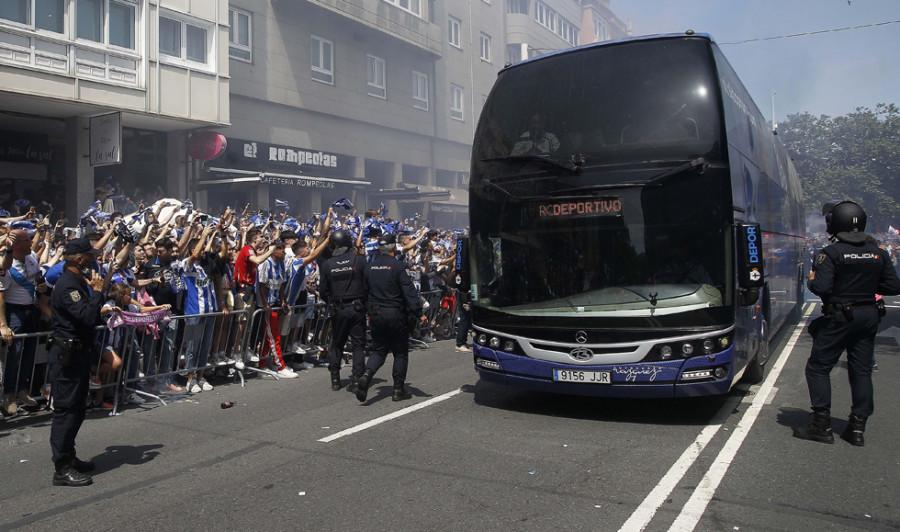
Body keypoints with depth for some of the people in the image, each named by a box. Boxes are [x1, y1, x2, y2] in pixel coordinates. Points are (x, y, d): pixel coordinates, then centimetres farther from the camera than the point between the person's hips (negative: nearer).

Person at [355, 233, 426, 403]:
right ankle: (399, 390, 11)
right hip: (396, 314, -5)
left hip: (376, 314, 5)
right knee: (400, 352, 8)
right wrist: (419, 313, -15)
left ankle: (366, 375, -12)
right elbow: (409, 292, -16)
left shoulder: (369, 267, 6)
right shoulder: (398, 266, -12)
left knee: (378, 350, 14)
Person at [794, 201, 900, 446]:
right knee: (861, 370, 11)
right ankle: (857, 428, 13)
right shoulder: (878, 254, 4)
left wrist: (813, 279, -1)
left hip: (840, 317, -6)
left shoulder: (831, 253, -14)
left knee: (818, 368, 3)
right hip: (869, 316, 6)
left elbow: (821, 288, -22)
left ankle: (822, 426, 2)